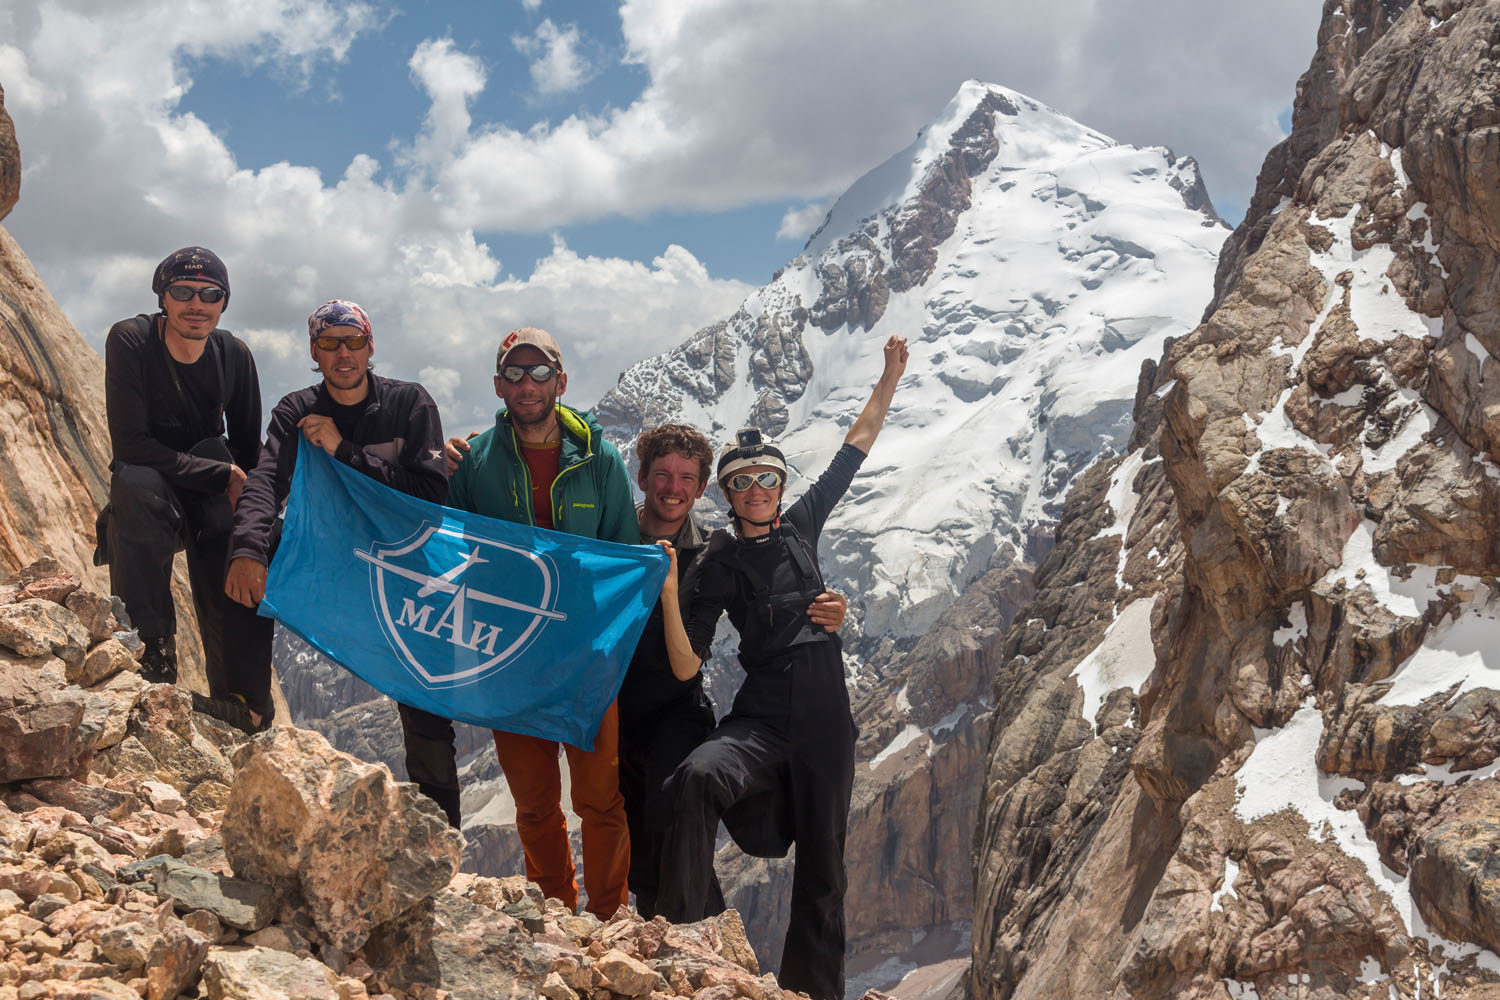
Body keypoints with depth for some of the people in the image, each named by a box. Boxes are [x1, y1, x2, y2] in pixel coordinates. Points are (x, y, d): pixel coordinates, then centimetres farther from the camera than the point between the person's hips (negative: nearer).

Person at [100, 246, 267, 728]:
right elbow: (130, 444, -23)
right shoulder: (130, 340, -16)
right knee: (135, 483, -35)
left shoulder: (234, 355, -3)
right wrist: (224, 475, -26)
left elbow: (248, 450, 5)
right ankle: (151, 649, -30)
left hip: (213, 495, 4)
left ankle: (240, 699, -2)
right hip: (150, 491, -3)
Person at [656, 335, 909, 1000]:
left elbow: (857, 445, 17)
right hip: (761, 719, -3)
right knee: (697, 779, -35)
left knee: (822, 870, 8)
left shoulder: (800, 526, 9)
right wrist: (667, 593, -20)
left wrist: (891, 378, 17)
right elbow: (685, 666, -9)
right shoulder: (719, 565, -1)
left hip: (825, 720, 4)